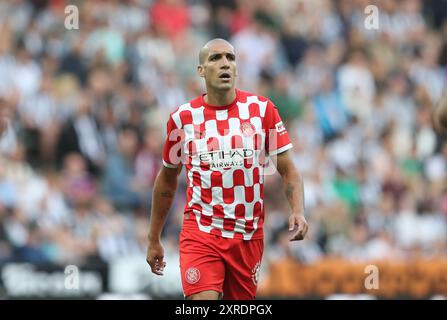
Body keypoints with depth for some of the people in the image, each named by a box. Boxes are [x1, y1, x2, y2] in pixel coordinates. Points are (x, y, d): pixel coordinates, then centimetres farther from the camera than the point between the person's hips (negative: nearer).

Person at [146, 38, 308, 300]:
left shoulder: (262, 108, 0)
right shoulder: (183, 117, 0)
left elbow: (288, 170, 1)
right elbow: (167, 180, 14)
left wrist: (298, 211, -18)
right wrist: (154, 239, 18)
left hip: (248, 236, 2)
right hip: (201, 231, -2)